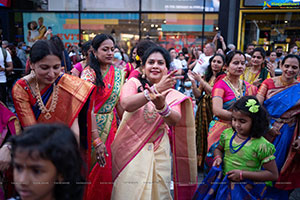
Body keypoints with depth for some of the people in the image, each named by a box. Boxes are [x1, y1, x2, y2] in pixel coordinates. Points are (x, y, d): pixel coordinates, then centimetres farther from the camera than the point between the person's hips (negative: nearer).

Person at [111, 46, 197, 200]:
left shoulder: (173, 94, 2)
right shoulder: (134, 83, -1)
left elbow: (175, 120, -17)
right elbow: (126, 104, -22)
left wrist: (161, 106, -39)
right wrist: (157, 89, -32)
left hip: (157, 152, 1)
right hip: (129, 148, -1)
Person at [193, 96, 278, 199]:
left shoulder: (261, 145, -19)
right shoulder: (227, 134, -4)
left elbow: (273, 174, -14)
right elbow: (219, 149, 16)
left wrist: (243, 174, -19)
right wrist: (218, 157, -8)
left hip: (246, 191, -4)